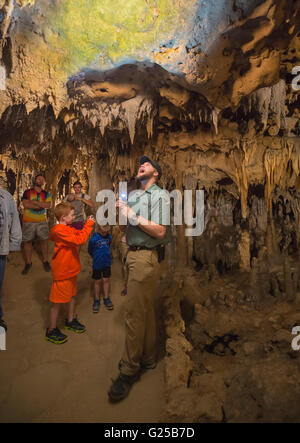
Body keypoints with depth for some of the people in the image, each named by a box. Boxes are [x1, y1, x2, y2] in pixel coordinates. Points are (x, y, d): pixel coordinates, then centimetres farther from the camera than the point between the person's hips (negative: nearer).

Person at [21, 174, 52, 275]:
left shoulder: (46, 194, 9)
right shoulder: (27, 192, 4)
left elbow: (48, 205, -8)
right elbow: (25, 204, -11)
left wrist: (35, 202, -13)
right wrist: (41, 205, -10)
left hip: (42, 221, 1)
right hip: (28, 221, -1)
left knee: (44, 240, 0)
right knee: (27, 241, 3)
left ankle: (45, 261, 13)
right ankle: (28, 263, 15)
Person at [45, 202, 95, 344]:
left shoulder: (68, 229, 6)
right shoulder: (60, 230, -24)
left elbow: (80, 234, 21)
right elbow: (79, 240, -32)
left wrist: (88, 223, 9)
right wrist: (89, 225, -24)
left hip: (71, 269, 10)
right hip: (62, 272, -10)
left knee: (72, 295, 23)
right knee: (58, 301, 4)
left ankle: (70, 320, 42)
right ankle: (51, 330, 21)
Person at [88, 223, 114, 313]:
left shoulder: (109, 237, -7)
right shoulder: (94, 238, -18)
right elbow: (90, 251, -3)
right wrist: (96, 257, 7)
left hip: (107, 263, 3)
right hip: (97, 264, -3)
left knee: (106, 280, 11)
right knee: (97, 282, 9)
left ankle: (106, 299, 26)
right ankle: (96, 300, 24)